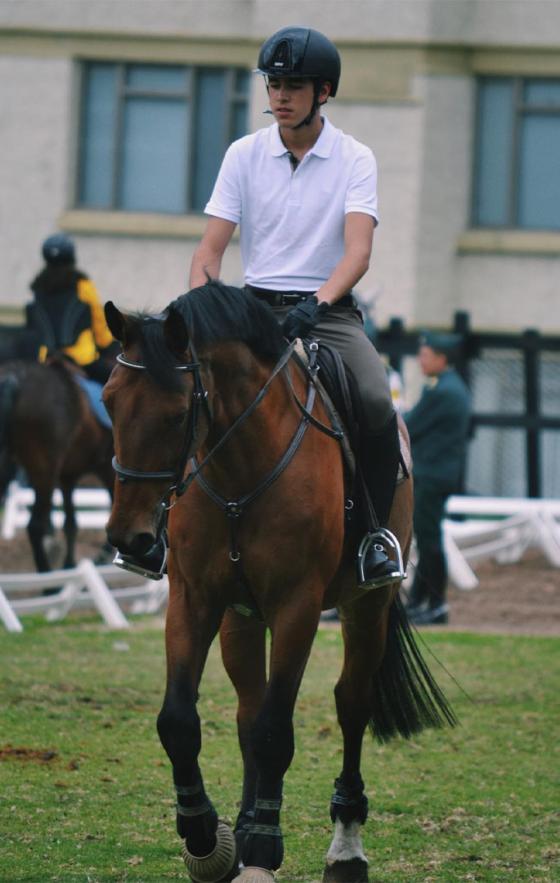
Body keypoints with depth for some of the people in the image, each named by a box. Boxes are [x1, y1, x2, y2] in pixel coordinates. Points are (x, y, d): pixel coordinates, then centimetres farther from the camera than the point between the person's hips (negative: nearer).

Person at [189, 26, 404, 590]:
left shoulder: (355, 160, -1)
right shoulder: (245, 155, 5)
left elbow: (358, 251, -14)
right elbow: (211, 249, 2)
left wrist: (317, 304, -32)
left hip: (330, 310, -2)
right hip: (256, 306, 2)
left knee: (376, 400, -29)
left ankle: (374, 534, -14)